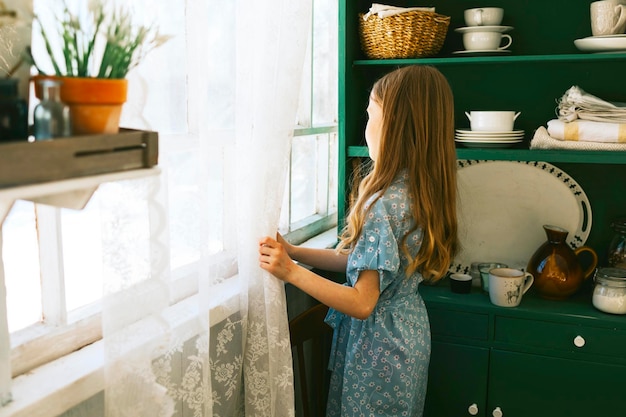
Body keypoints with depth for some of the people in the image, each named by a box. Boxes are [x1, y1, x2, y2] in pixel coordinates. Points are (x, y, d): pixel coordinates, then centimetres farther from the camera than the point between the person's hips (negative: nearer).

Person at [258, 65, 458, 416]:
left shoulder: (386, 203, -29)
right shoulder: (420, 190, -1)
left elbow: (361, 303, -26)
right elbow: (358, 260, 3)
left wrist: (290, 271, -23)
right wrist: (294, 251, -1)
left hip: (379, 344, -8)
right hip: (409, 332, 8)